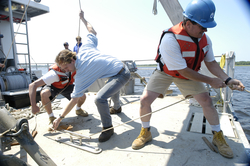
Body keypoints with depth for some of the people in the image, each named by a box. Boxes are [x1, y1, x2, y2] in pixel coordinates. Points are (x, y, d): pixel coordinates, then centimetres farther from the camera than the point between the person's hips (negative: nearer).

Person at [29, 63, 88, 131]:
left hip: (66, 86, 3)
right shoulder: (55, 73, -43)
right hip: (53, 86, -3)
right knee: (44, 93, -37)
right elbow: (32, 85, -44)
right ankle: (51, 118, -12)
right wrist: (34, 106, -45)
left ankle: (78, 110, 16)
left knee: (82, 96, -21)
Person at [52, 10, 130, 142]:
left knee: (100, 98, -23)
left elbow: (73, 100, -13)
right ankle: (117, 108, 63)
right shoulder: (85, 47, -5)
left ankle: (108, 128, -2)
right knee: (112, 88, 36)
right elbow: (92, 31, 13)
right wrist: (83, 18, 26)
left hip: (120, 76, -10)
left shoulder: (81, 75, -19)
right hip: (124, 69, 10)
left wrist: (60, 118, -2)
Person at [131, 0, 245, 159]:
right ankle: (145, 133, 11)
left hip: (189, 74, 4)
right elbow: (183, 71, -30)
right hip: (165, 72, -4)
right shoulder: (170, 39, -35)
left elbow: (211, 63, -2)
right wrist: (210, 81, -22)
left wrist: (227, 80, -18)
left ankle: (218, 136, 21)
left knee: (207, 100, -4)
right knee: (145, 100, -15)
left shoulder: (205, 38, -14)